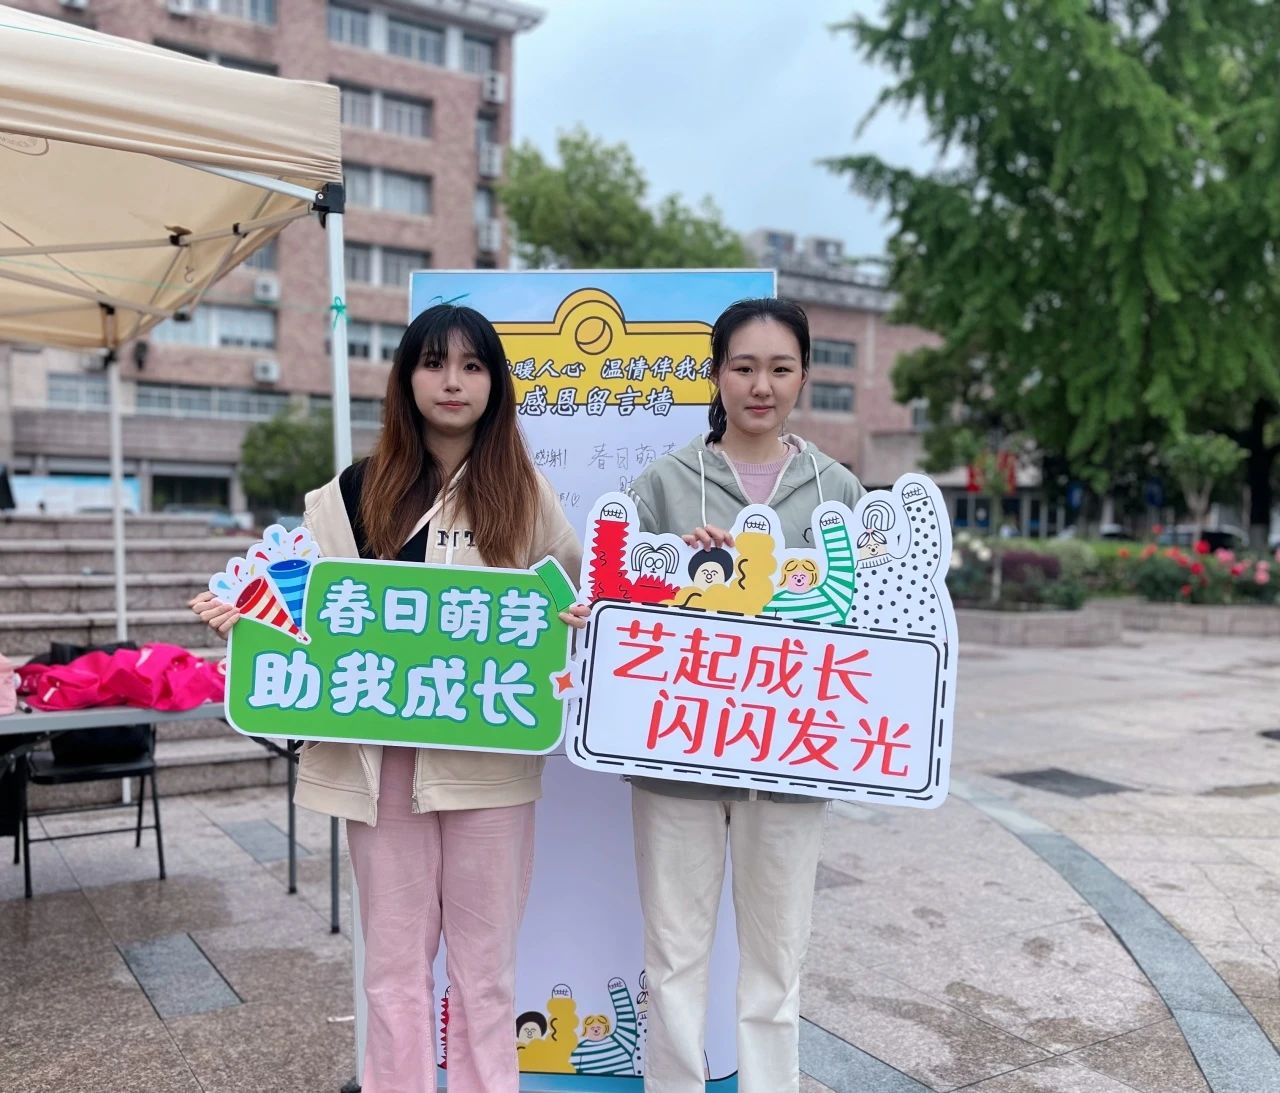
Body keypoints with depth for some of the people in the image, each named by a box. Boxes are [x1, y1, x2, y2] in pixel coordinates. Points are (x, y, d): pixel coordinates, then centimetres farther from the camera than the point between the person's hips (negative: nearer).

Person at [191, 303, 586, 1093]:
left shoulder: (525, 493, 4)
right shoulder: (357, 492, 7)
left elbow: (578, 597, 11)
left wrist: (582, 617, -11)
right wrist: (240, 613, -10)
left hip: (490, 755, -1)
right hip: (381, 752, 1)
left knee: (485, 961, 9)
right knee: (394, 959, 12)